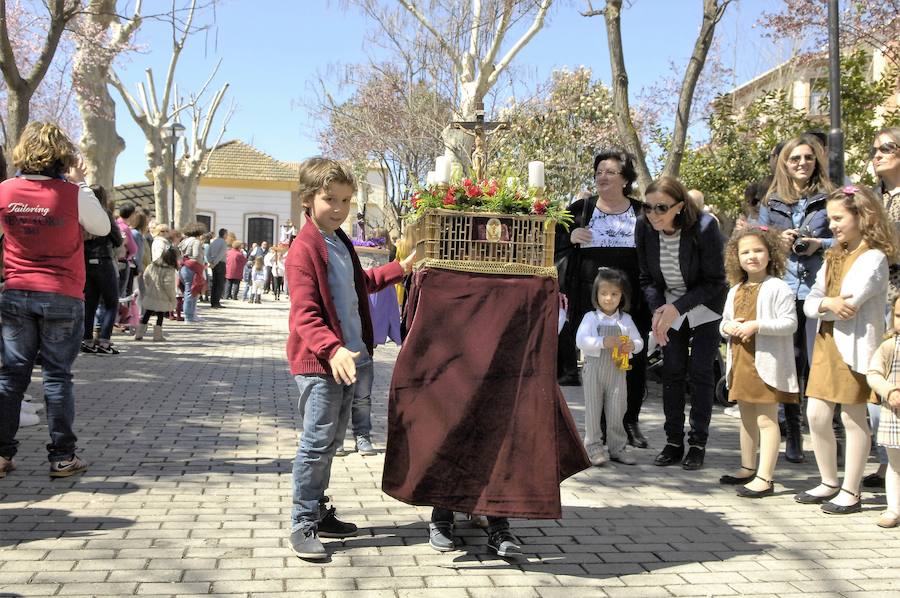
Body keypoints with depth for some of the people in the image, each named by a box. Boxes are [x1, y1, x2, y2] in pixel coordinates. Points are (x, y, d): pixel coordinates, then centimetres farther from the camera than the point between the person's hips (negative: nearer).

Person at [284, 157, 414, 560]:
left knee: (330, 441, 16)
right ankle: (303, 525, 2)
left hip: (347, 357, 9)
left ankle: (317, 512, 28)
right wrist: (332, 349, -36)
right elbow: (304, 315, -23)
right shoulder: (304, 249, -14)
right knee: (317, 442, -7)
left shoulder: (340, 243, 15)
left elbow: (358, 283, 35)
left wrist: (399, 268, 31)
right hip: (319, 363, -9)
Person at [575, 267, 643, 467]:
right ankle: (593, 447, 9)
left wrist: (632, 346, -15)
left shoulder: (626, 319, 5)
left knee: (616, 410, 8)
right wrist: (603, 342, -27)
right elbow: (581, 341, -15)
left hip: (617, 371, 2)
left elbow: (639, 341, 8)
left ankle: (618, 448, 17)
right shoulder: (591, 317, -4)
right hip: (594, 369, -2)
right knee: (593, 409, 2)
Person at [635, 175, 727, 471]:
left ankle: (698, 444, 4)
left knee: (700, 371, -5)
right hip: (669, 307, 3)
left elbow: (715, 281, -20)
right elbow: (647, 278, -3)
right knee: (672, 372, 1)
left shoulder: (704, 227, -27)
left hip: (705, 307, -3)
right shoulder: (644, 228, -15)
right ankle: (674, 441, 9)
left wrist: (677, 307, -27)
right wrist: (658, 308, -20)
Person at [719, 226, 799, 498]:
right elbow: (724, 322, 20)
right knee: (747, 417, 18)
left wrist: (756, 325, -24)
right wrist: (728, 327, -3)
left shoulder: (778, 288, -9)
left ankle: (765, 478, -3)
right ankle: (748, 468, 31)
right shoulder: (735, 291, 13)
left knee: (766, 419, -5)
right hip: (740, 361, 8)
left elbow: (790, 322, -16)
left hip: (766, 362, -8)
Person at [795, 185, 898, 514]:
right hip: (826, 343, 7)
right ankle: (829, 484, 22)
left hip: (854, 347, -7)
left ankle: (850, 493, 13)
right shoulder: (834, 257, 14)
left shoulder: (873, 258, -10)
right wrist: (827, 304, -15)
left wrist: (821, 305, -6)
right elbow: (809, 304, 6)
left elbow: (849, 304, -22)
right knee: (816, 415, 7)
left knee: (853, 418, 2)